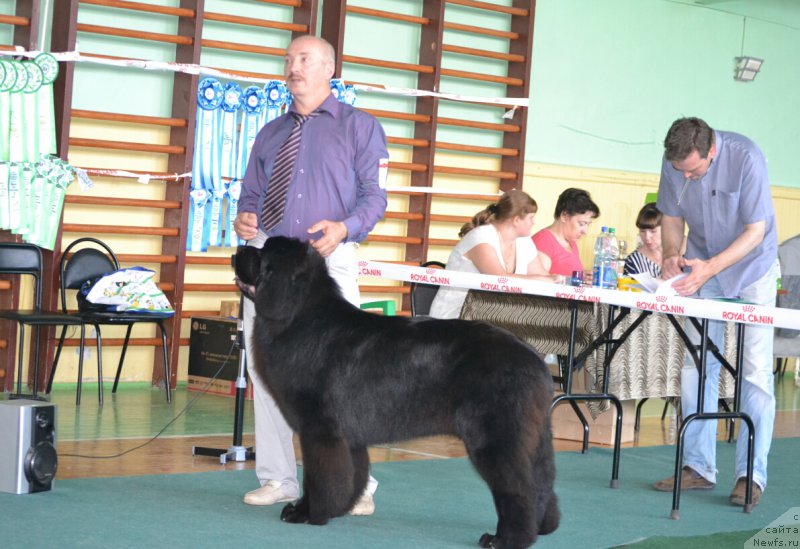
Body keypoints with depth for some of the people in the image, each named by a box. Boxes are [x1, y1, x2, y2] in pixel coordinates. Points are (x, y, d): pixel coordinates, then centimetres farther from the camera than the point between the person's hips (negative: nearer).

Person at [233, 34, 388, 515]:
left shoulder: (359, 127, 5)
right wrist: (245, 219, -5)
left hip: (328, 260, -5)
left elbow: (374, 195, -3)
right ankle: (277, 479, 16)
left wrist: (344, 228, -23)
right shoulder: (271, 134, 20)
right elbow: (251, 193, 18)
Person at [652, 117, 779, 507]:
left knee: (755, 371, -8)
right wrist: (671, 254, -18)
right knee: (695, 367, 2)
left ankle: (751, 475, -6)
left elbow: (756, 230, -24)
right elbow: (672, 216, 2)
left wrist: (709, 268, -33)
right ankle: (698, 467, 9)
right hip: (702, 269, 4)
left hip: (752, 267, -4)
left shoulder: (745, 157, -27)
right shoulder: (674, 162, -13)